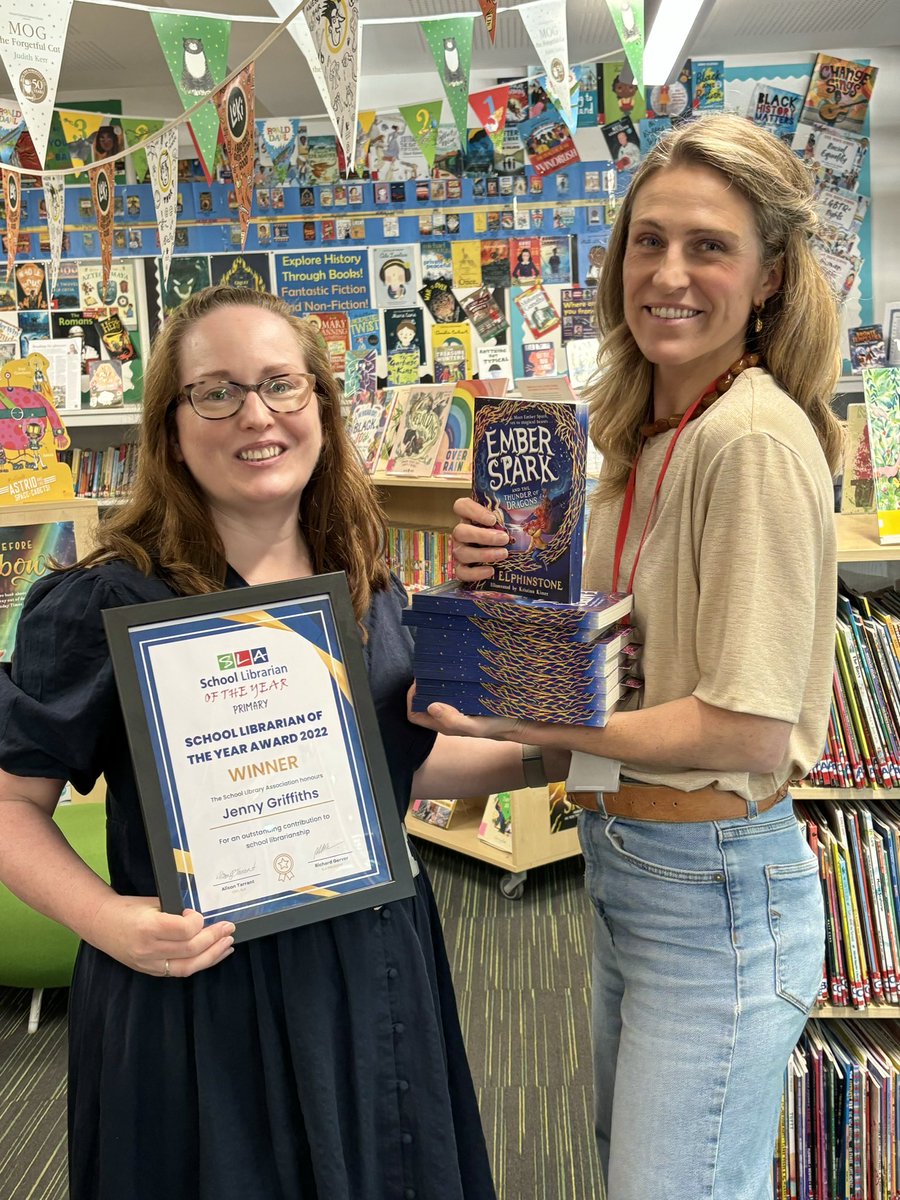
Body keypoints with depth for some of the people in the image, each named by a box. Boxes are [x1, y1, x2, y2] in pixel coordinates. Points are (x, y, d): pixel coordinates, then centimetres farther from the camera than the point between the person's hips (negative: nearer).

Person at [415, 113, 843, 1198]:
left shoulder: (756, 441, -21)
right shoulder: (645, 435, 6)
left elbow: (749, 732, -23)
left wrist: (511, 720, -20)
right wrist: (507, 578, -4)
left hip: (717, 886, -9)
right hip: (625, 864, 9)